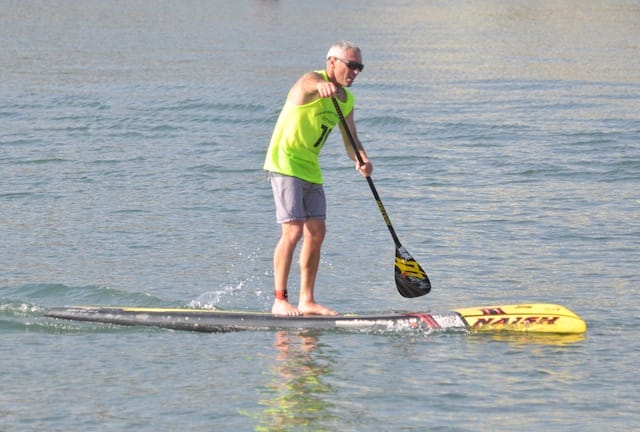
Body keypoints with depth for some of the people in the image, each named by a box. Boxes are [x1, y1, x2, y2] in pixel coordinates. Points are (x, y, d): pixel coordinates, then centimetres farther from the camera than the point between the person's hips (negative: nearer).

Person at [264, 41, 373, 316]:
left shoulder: (346, 100, 12)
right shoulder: (311, 81, -13)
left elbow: (351, 140, 10)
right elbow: (311, 84, -39)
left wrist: (361, 159, -13)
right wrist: (322, 87, -65)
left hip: (310, 170, 8)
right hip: (285, 164, -8)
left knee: (316, 233, 6)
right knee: (293, 232, -14)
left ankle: (307, 300, 14)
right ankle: (280, 301, -9)